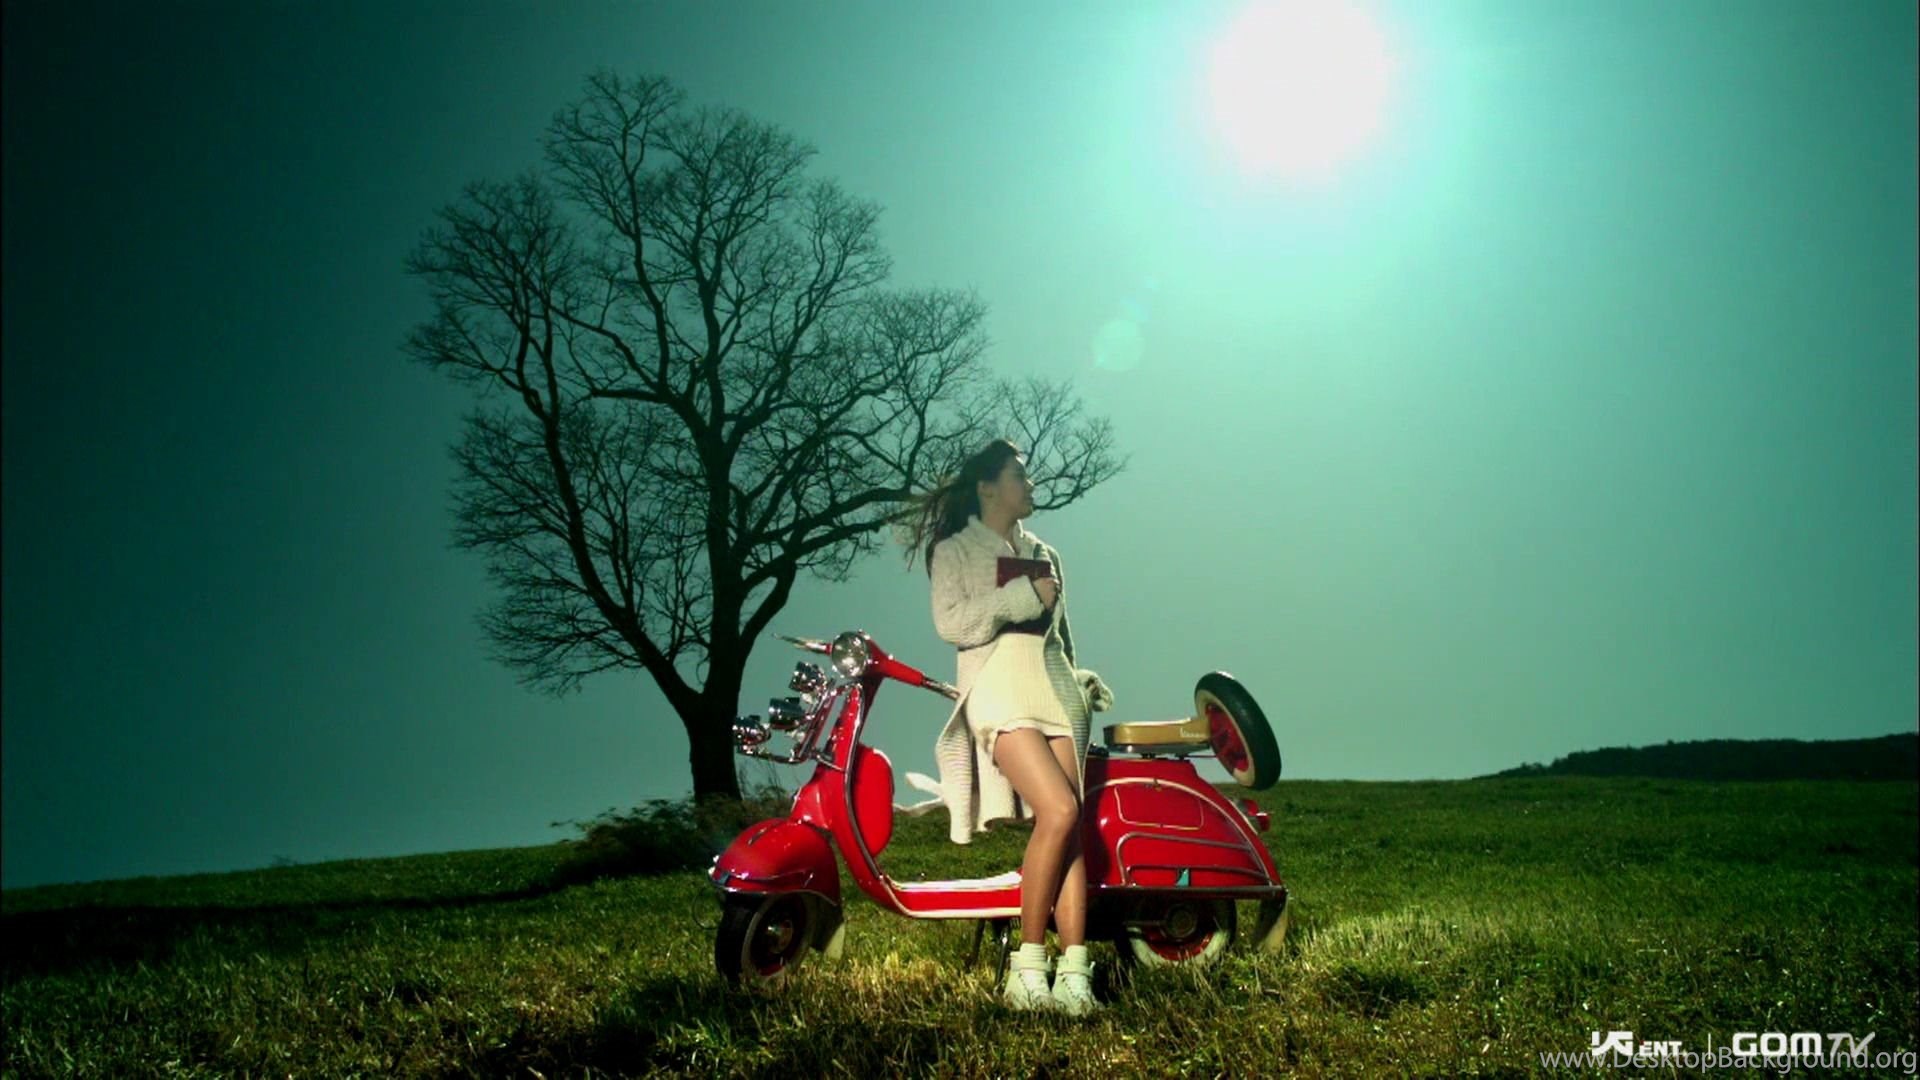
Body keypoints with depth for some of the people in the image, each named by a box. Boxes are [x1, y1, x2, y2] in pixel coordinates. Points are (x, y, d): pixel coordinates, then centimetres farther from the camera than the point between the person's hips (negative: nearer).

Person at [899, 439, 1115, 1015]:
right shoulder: (954, 550, 11)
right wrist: (1023, 597, -7)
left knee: (1068, 827, -10)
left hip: (1057, 691, 6)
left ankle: (1074, 974, -13)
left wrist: (1081, 681, 13)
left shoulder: (1045, 555, 28)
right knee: (1059, 812, -23)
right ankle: (1027, 966, -13)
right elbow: (951, 621, -5)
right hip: (999, 691, -5)